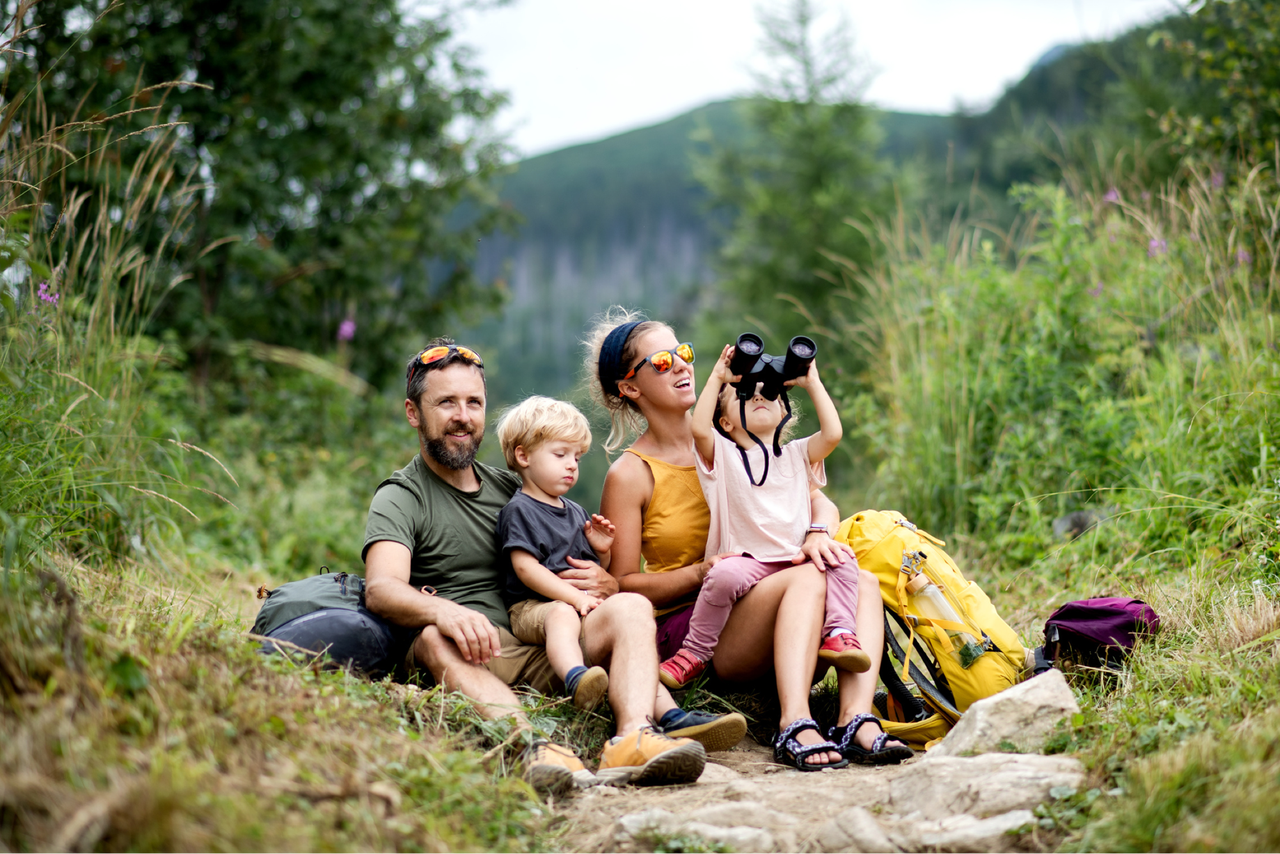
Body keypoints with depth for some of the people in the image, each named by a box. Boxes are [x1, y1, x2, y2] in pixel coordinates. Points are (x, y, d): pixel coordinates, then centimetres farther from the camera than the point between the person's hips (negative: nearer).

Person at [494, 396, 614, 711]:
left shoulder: (576, 513, 25)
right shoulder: (519, 510, 0)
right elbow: (526, 568, -13)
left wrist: (601, 551, 7)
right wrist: (574, 596, -20)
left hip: (584, 605, 8)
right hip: (532, 606, -8)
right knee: (562, 615, -39)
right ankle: (575, 678, -67)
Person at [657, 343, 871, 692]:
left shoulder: (796, 454, 21)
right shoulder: (722, 455, 12)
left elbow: (832, 433, 3)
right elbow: (700, 429, -10)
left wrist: (812, 383, 9)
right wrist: (717, 378, -2)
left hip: (797, 561, 3)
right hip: (747, 559, -3)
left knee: (841, 559, -22)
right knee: (725, 574, -34)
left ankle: (840, 634, -26)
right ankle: (693, 654, -18)